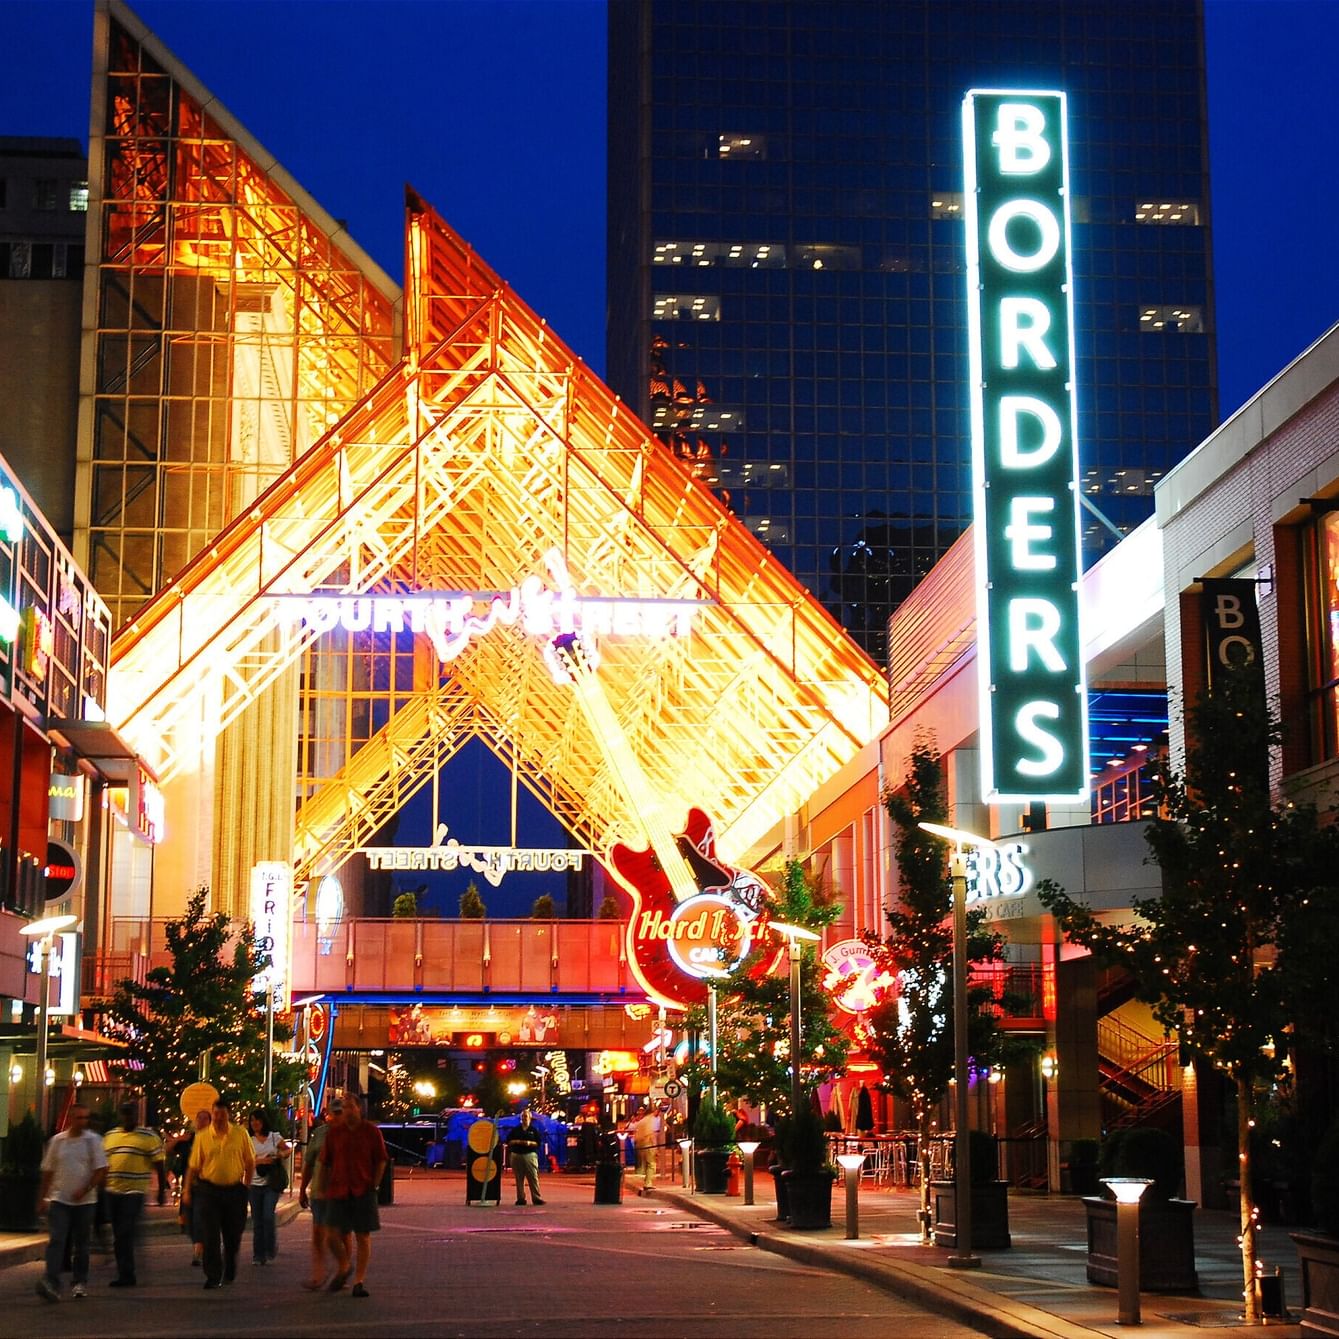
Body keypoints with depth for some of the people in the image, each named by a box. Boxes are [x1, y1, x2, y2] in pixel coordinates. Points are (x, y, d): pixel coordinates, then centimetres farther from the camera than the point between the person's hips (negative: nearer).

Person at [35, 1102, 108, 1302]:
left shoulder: (93, 1141, 0)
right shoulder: (57, 1141, 6)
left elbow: (101, 1170, -4)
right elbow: (48, 1171, 13)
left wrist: (84, 1190, -14)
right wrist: (42, 1197, 10)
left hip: (85, 1201, -1)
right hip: (59, 1199, 1)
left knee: (81, 1244, 7)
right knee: (56, 1241, -12)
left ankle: (80, 1282, 18)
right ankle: (51, 1283, -21)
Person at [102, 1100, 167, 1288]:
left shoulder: (149, 1136, 0)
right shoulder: (109, 1136, 14)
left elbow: (159, 1165, -1)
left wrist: (162, 1190, -4)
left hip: (134, 1192, -6)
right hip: (112, 1192, 6)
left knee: (125, 1235, -13)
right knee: (119, 1235, 9)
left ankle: (126, 1275, -11)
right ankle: (126, 1274, 17)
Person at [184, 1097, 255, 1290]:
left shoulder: (240, 1134, 0)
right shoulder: (202, 1136, -2)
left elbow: (250, 1162, 8)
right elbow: (193, 1166, 2)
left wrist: (246, 1186, 4)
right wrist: (187, 1191, -1)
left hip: (234, 1190, 1)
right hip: (209, 1189, -1)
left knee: (233, 1236, 10)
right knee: (211, 1236, -7)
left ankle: (229, 1272, 30)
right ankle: (213, 1276, -1)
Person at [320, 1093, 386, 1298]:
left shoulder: (371, 1131, 1)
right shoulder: (334, 1133, 6)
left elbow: (381, 1161, 5)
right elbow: (326, 1162, 11)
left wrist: (373, 1185, -1)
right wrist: (329, 1187, 4)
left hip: (363, 1191, -1)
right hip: (338, 1191, 2)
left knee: (363, 1236, 0)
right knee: (336, 1234, 0)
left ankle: (359, 1281, 8)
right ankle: (343, 1267, 29)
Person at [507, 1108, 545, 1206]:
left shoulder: (534, 1130, 8)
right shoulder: (516, 1130, 13)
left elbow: (538, 1143, 4)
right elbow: (509, 1142, 10)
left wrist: (530, 1143, -14)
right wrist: (516, 1142, -9)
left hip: (530, 1155, -2)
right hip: (516, 1155, 2)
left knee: (533, 1178, -9)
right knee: (519, 1179, 4)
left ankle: (536, 1198, -11)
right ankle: (521, 1198, 9)